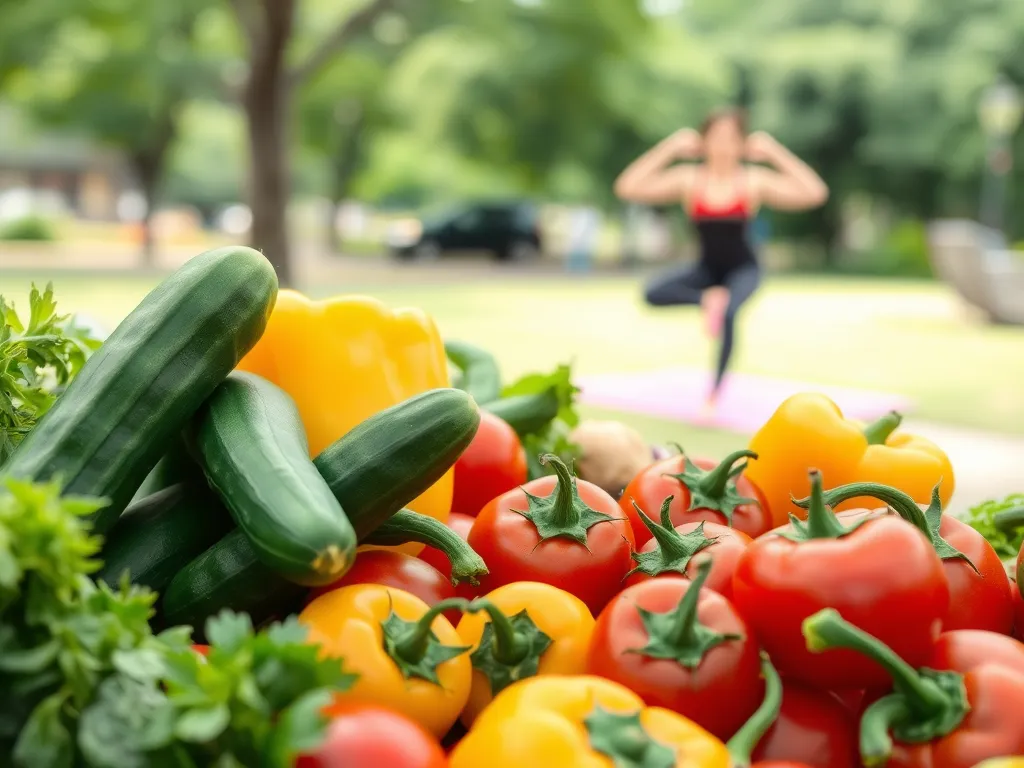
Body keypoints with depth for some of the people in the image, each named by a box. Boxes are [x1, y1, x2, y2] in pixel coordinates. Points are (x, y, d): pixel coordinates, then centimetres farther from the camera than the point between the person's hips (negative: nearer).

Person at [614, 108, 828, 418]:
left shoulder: (755, 181, -11)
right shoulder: (688, 179, -9)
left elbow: (816, 194, -21)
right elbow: (627, 188, -18)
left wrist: (775, 153, -22)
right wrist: (669, 149, -21)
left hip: (743, 268, -2)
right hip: (706, 268, 2)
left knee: (727, 313, -33)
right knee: (653, 293, -23)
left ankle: (715, 393, -17)